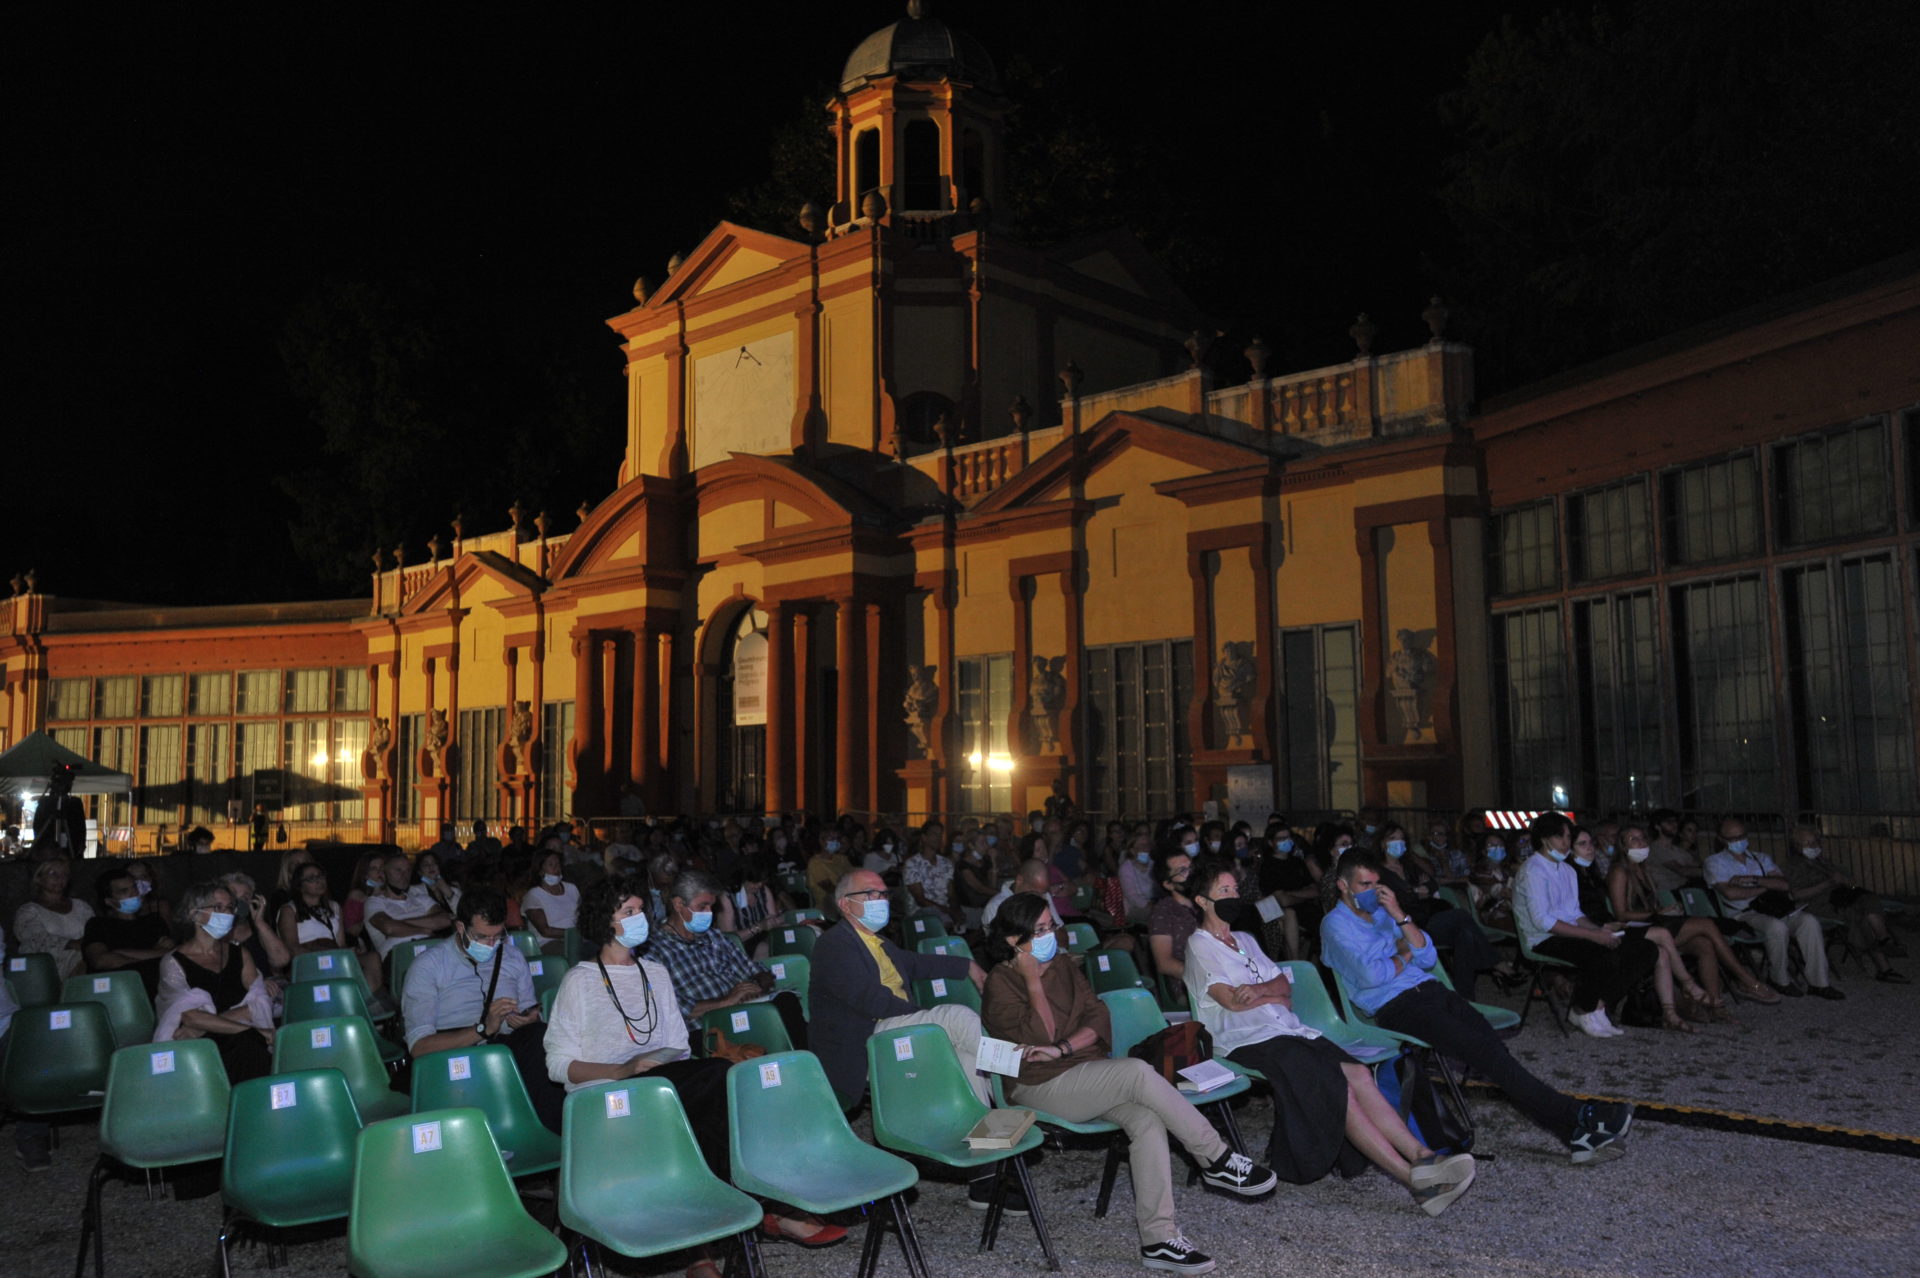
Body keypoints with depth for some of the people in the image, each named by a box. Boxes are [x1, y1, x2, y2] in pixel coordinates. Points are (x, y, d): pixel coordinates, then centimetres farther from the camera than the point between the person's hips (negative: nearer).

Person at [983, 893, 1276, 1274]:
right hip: (1040, 1088, -6)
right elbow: (1041, 1035, -15)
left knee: (1148, 1120, -26)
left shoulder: (1066, 971, 18)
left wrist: (1062, 1049, -11)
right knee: (1137, 1071, -29)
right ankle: (1218, 1160, -17)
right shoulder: (1000, 984, -2)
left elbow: (1098, 1021, 5)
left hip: (1088, 1078, 6)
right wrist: (1032, 979, -12)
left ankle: (1158, 1238, -26)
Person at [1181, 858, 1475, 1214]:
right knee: (1336, 1086, -27)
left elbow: (1284, 984, 17)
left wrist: (1258, 990, -6)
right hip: (1247, 1041, -7)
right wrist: (1275, 995, 6)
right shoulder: (1200, 945, 1)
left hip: (1287, 1030, 8)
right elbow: (1231, 1000, -10)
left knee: (1356, 1072, -20)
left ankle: (1421, 1156, -31)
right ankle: (1412, 1177, -32)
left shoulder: (1245, 940, 27)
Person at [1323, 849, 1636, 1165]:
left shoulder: (1382, 912, 21)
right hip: (1395, 1007, -6)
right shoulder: (1335, 923, 0)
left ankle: (1577, 1134, -27)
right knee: (1485, 1051, -23)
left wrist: (1400, 917, -1)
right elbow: (1371, 975, -15)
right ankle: (1577, 1114, -23)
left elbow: (1427, 958, 11)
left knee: (1492, 1045, -18)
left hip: (1429, 990, 6)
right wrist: (1405, 957, 4)